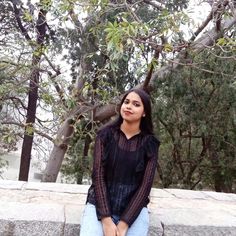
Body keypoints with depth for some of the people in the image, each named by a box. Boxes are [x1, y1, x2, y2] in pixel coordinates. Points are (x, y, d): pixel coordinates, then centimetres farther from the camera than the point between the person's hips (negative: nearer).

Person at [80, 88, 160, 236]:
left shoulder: (150, 143, -1)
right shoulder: (105, 135, -1)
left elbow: (145, 185, -5)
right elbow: (98, 175, -7)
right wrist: (106, 220, -15)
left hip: (134, 209, 0)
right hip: (100, 205, 0)